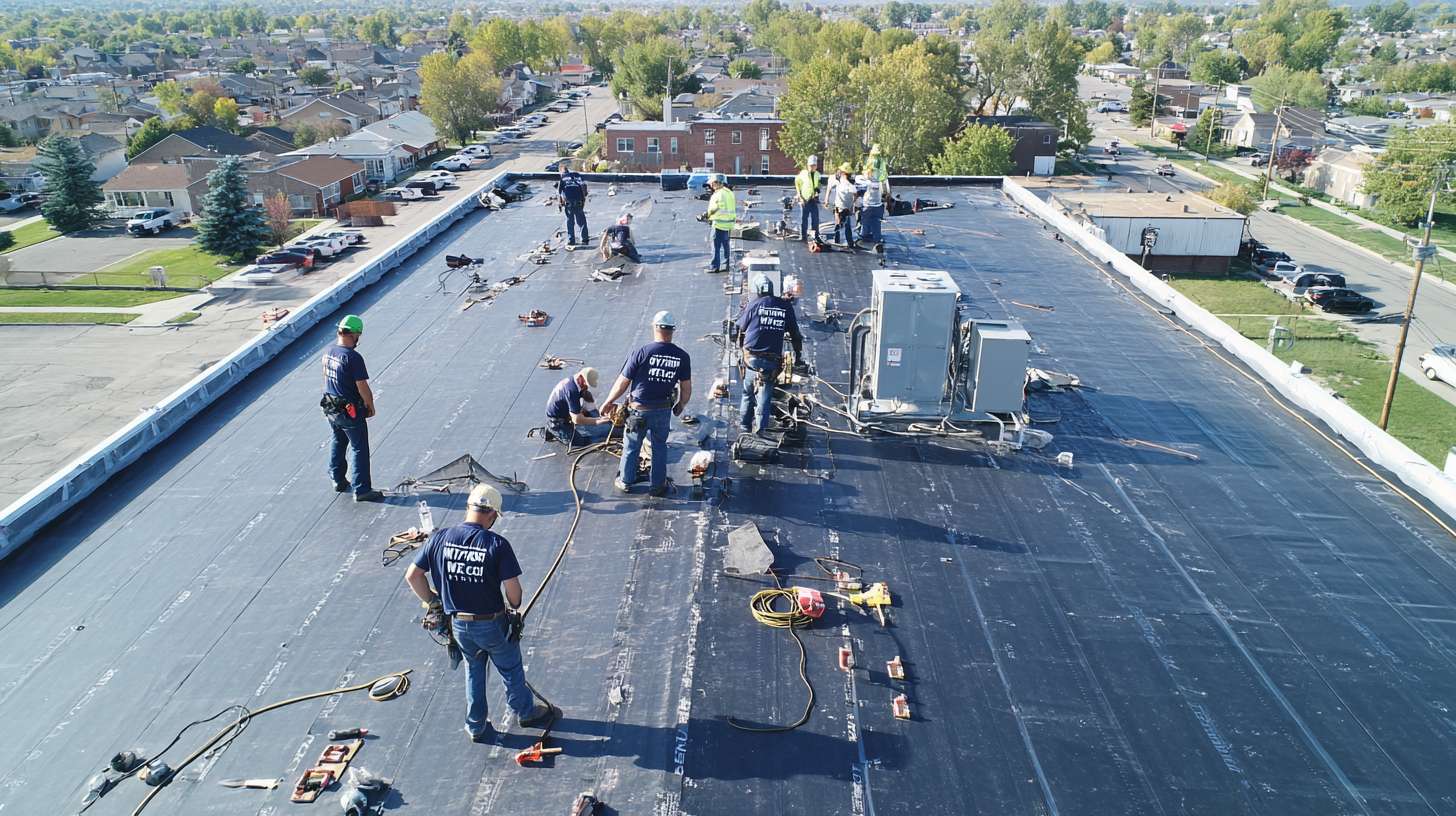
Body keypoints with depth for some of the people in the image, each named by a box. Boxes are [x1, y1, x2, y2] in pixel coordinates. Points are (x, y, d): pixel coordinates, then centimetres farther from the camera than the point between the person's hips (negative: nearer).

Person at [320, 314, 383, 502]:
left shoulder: (328, 352, 1)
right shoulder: (353, 358, -24)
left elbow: (326, 378, 12)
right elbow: (363, 387, -22)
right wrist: (371, 407, -6)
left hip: (330, 408, 8)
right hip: (350, 412, -8)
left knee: (338, 443, 24)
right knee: (359, 449, 1)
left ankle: (338, 480, 36)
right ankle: (361, 490, 5)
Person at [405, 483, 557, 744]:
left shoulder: (440, 537, -10)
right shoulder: (497, 544, -22)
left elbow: (412, 575, -6)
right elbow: (513, 588, -21)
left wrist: (431, 601, 9)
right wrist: (514, 606, 1)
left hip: (458, 623, 3)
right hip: (492, 623, -3)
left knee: (473, 671, 27)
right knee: (511, 670, 22)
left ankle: (476, 727, 38)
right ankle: (525, 712, 43)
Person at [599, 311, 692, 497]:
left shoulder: (641, 353, -18)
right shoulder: (682, 357, -10)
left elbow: (622, 382, -10)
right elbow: (686, 389, -3)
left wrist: (608, 402, 4)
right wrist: (680, 405, 18)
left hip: (639, 410, -2)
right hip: (664, 410, 2)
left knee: (632, 447, 17)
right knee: (659, 448, 20)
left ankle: (626, 482, 33)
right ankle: (657, 485, 29)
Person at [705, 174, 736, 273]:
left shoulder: (719, 194, -16)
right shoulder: (730, 193, 12)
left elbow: (713, 209, -14)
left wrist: (709, 216, 3)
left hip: (719, 223, -9)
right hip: (729, 223, 9)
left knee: (716, 246, -2)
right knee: (725, 245, 15)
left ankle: (715, 266, 0)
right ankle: (726, 265, 19)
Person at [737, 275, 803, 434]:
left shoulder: (754, 305, -1)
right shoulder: (786, 306, 4)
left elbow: (741, 328, 10)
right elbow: (795, 333, 10)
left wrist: (741, 347, 28)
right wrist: (798, 354, 23)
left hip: (752, 357, 0)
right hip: (773, 360, 0)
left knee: (748, 392, 17)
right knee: (764, 395, 4)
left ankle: (745, 425, 26)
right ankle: (759, 429, 0)